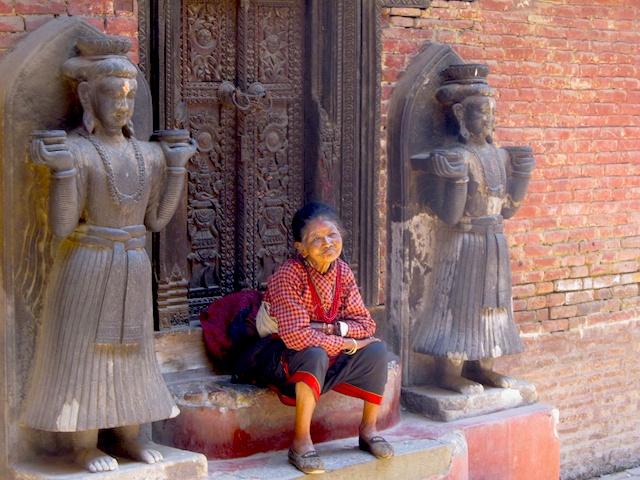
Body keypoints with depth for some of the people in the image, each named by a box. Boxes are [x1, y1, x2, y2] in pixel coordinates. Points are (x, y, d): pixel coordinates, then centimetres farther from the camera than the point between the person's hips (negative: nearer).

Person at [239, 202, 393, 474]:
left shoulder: (342, 271, -4)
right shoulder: (288, 276, -25)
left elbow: (365, 323, -2)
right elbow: (296, 336, -34)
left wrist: (330, 329, -21)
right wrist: (347, 344, -26)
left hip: (329, 355, 6)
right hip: (281, 356, -6)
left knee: (376, 350, -13)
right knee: (315, 355, -38)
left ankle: (368, 430, 1)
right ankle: (301, 443, -30)